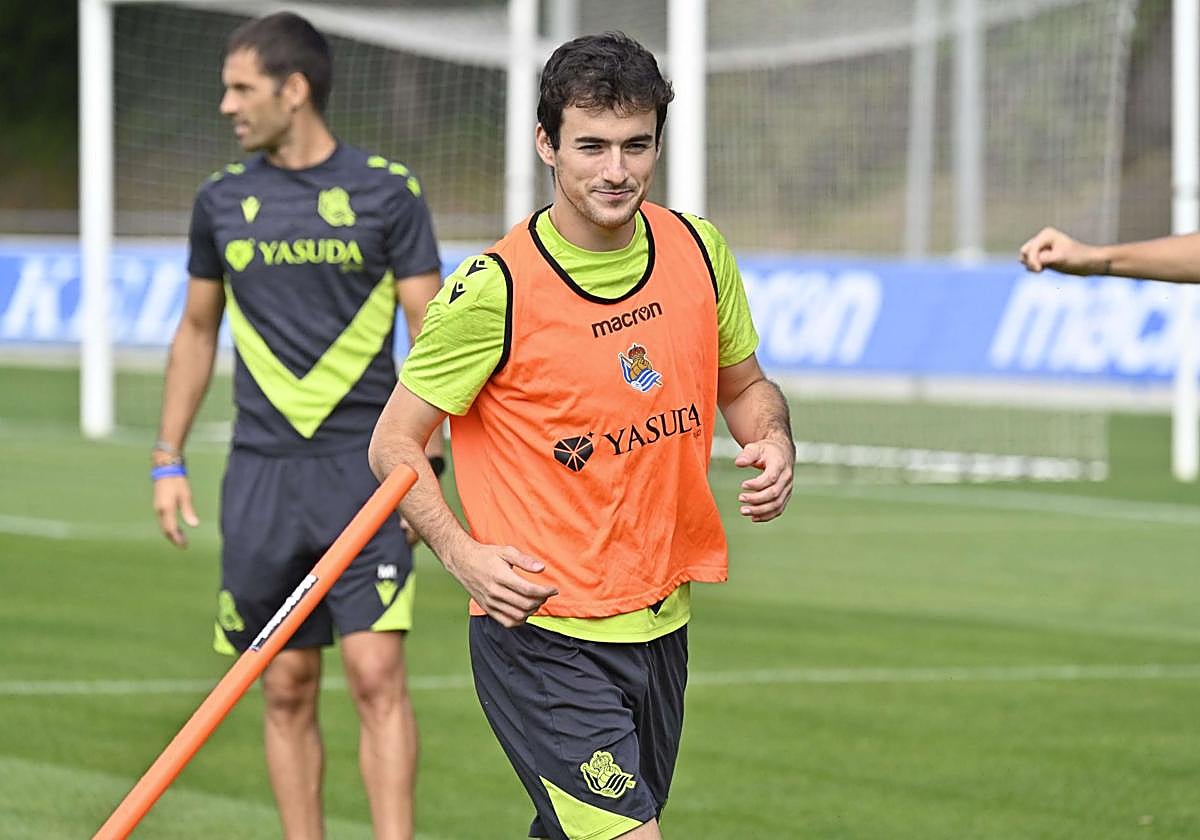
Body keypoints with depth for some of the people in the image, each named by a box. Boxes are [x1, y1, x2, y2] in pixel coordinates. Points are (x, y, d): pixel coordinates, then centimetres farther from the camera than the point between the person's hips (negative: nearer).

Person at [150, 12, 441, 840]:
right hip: (263, 474, 3)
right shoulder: (222, 200, 8)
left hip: (365, 468, -3)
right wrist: (169, 460, 14)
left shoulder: (387, 191, -2)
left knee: (377, 673, -12)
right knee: (286, 691, 5)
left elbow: (432, 333, -2)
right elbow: (197, 330, 19)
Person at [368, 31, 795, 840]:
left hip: (662, 623, 6)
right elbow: (395, 443, -6)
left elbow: (746, 385, 18)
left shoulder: (698, 250, 2)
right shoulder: (495, 289, -14)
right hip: (542, 631, -6)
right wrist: (464, 554, -20)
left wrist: (773, 444, -5)